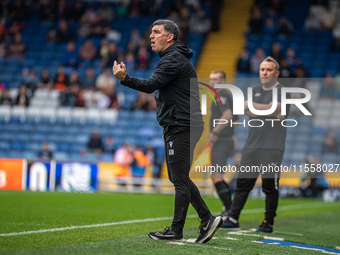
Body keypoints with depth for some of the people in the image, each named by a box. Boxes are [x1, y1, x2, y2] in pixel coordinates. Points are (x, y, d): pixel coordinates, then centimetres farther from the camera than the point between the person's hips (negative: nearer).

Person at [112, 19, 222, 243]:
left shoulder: (174, 59, -13)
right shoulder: (175, 58, 21)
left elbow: (151, 85, -25)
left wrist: (124, 78, -34)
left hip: (181, 128, -11)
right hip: (176, 127, 11)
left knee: (179, 179, -6)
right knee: (179, 178, 13)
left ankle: (176, 231, -2)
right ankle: (207, 219, 13)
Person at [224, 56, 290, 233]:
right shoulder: (254, 90, 17)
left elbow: (274, 109, -15)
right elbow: (248, 112, 2)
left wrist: (252, 106, -10)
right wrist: (270, 113, -11)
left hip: (273, 147, -5)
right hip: (252, 144, 5)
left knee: (270, 186, -4)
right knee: (242, 182, 1)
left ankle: (268, 223, 3)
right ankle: (233, 218, 1)